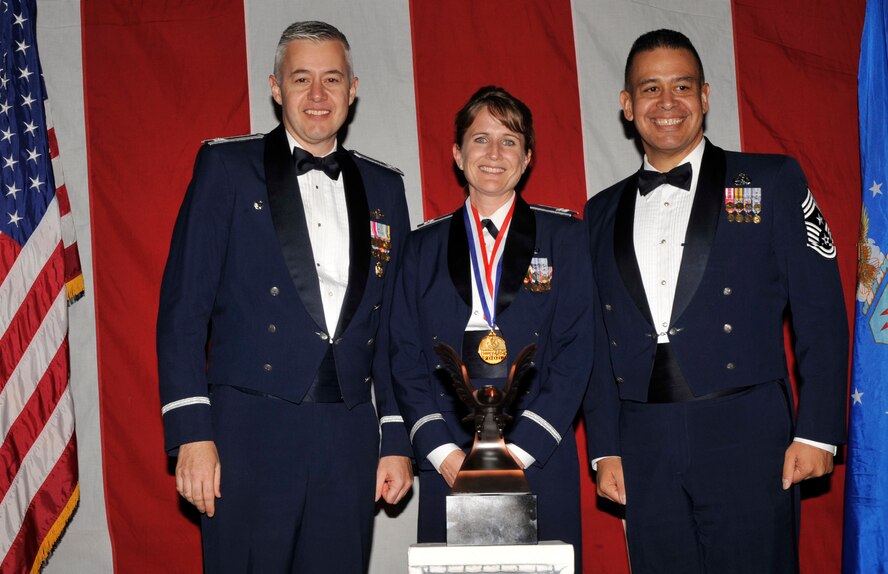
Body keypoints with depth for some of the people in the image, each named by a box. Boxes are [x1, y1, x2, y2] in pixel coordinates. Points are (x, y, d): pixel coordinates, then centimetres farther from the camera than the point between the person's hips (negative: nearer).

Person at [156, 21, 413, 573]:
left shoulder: (384, 188, 13)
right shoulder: (227, 167, 3)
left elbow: (393, 327, 14)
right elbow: (183, 307, -3)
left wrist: (397, 440, 9)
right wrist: (192, 433, -10)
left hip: (349, 443, 3)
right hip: (250, 436, -3)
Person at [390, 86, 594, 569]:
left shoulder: (564, 237, 7)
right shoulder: (425, 245, 12)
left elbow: (575, 353, -1)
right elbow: (406, 358, 6)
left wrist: (519, 450, -10)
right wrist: (444, 453, -6)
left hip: (540, 462, -1)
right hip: (446, 467, 1)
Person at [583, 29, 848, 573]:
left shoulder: (771, 181, 3)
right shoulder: (602, 212, 13)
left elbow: (821, 313, -1)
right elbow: (598, 340, 13)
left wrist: (817, 431, -6)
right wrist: (605, 448, 7)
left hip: (746, 440, -3)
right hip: (645, 451, 3)